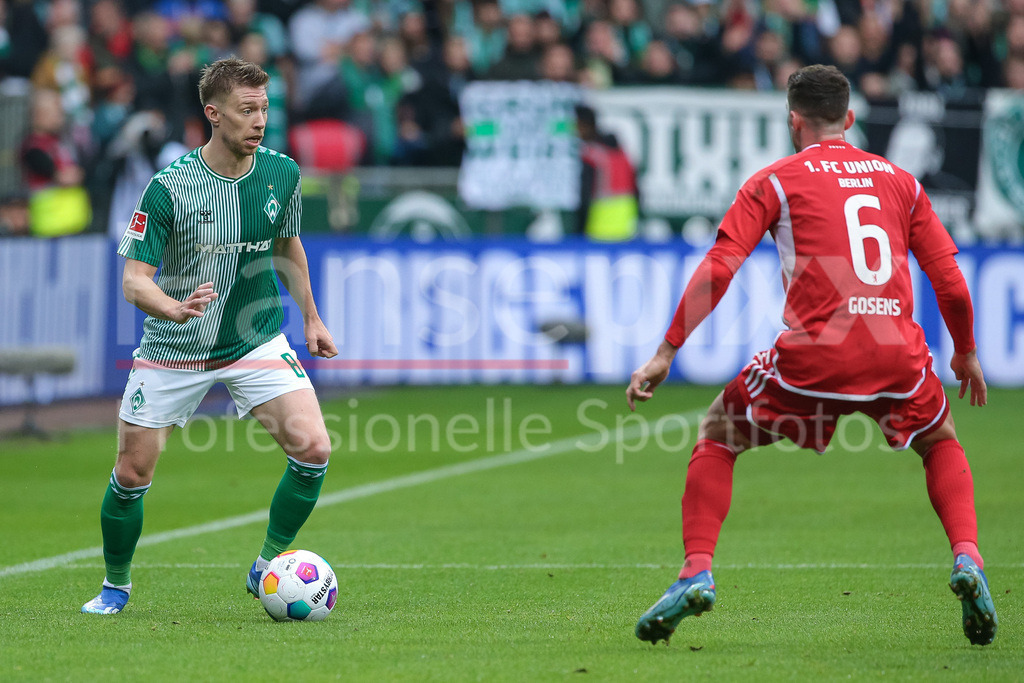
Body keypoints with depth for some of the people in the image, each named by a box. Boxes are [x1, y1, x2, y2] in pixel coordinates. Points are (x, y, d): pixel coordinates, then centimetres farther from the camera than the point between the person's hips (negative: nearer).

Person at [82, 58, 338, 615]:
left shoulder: (282, 174, -5)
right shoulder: (169, 188, -17)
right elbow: (134, 278, -17)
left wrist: (310, 317, 20)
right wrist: (176, 309, -37)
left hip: (256, 341, 2)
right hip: (174, 349, -2)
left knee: (313, 449, -17)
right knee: (131, 474, 3)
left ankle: (267, 568, 2)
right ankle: (115, 584, 28)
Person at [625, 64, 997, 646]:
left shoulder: (775, 181, 10)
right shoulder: (900, 179, 19)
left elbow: (718, 271, 0)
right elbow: (950, 280, 17)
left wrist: (666, 353, 2)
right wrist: (966, 353, 33)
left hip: (814, 353, -2)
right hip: (898, 353, 2)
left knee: (717, 440, 18)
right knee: (942, 443, 30)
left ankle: (698, 572, 1)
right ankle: (967, 560, 7)